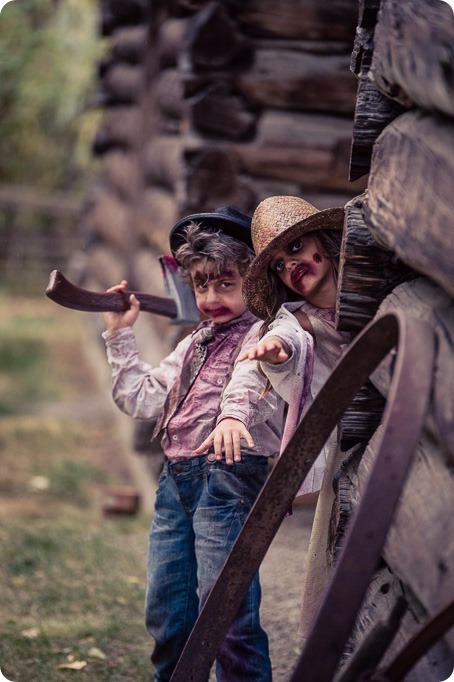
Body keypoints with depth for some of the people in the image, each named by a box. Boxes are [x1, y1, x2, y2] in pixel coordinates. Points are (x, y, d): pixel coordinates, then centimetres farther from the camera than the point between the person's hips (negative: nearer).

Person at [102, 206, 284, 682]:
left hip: (229, 472, -8)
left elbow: (251, 378, -27)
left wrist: (234, 413, -48)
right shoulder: (194, 344, 21)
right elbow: (142, 398, 22)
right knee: (165, 610, 12)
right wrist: (120, 335, 16)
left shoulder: (262, 333, -4)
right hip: (176, 477, 8)